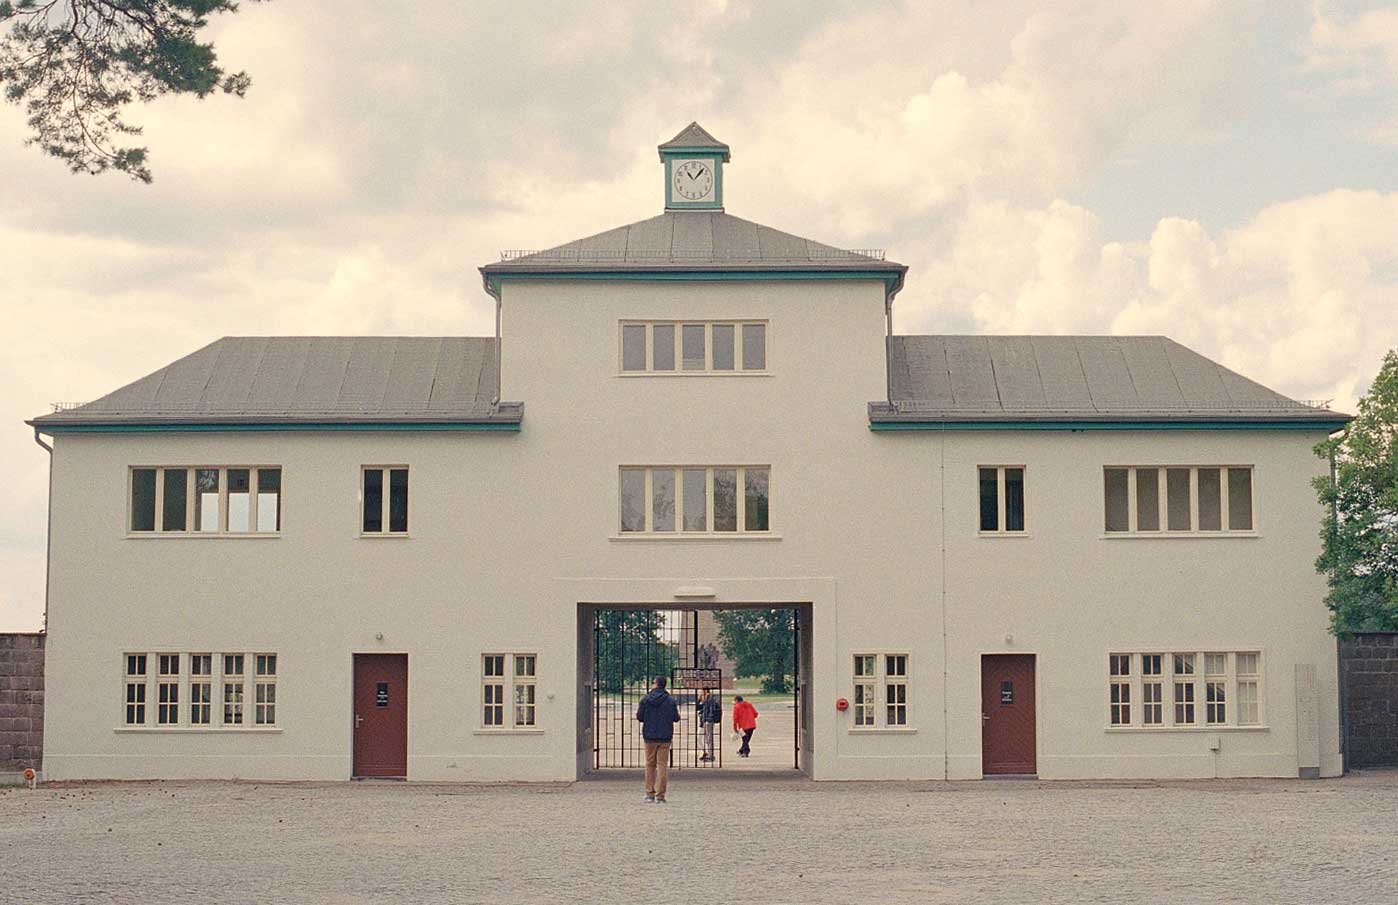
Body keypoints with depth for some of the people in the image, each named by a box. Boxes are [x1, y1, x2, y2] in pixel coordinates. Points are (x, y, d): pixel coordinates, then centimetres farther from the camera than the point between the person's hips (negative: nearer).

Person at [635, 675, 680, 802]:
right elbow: (676, 718, -2)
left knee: (650, 764, 13)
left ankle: (650, 793, 13)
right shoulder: (671, 701, -6)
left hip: (650, 736, 0)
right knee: (662, 764, 2)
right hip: (665, 737, 0)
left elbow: (639, 717, -3)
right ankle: (660, 795, -2)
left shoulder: (645, 700, -6)